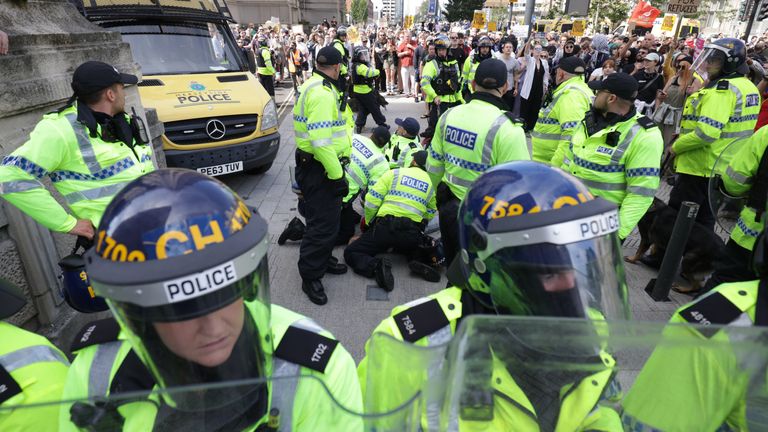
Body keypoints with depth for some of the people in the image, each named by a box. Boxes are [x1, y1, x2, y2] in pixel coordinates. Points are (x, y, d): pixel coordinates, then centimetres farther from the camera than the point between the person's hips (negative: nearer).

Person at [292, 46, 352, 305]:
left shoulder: (315, 87, 14)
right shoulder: (323, 93, -21)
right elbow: (321, 141, -29)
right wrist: (337, 176, -25)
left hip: (317, 166, 11)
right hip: (320, 168, -11)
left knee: (328, 218, 21)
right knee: (323, 223, -4)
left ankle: (323, 259, 38)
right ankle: (310, 276, 10)